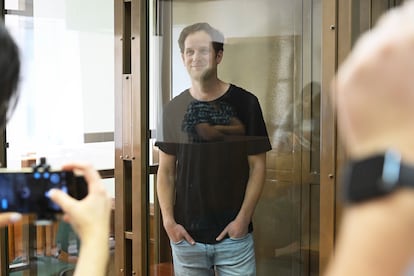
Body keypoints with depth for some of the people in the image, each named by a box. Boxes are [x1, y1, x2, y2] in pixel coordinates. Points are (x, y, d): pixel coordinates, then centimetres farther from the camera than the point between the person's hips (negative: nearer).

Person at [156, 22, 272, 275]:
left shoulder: (245, 103, -3)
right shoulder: (174, 109, 4)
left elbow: (258, 165, -1)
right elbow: (166, 171, 6)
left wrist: (243, 218, -8)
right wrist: (168, 221, -4)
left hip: (234, 234, -2)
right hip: (186, 235, 2)